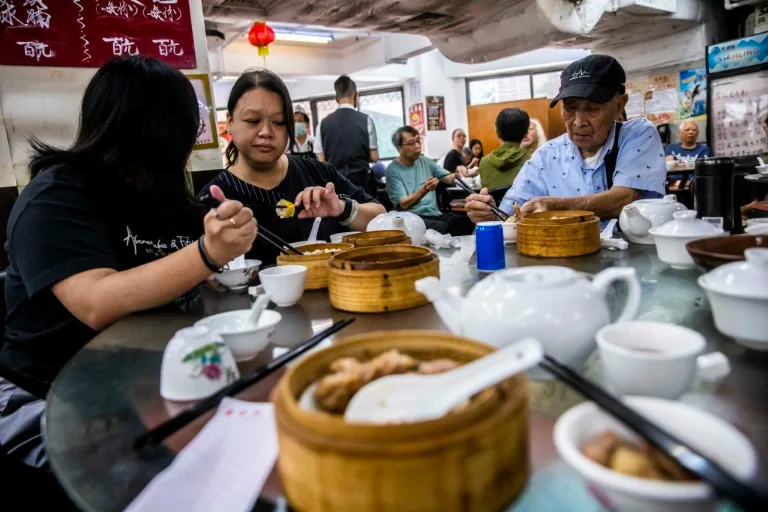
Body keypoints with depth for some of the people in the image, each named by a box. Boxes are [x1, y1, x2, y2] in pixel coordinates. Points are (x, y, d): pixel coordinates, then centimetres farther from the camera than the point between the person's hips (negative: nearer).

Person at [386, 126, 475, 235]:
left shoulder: (425, 161, 14)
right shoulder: (393, 170, -4)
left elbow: (448, 178, 12)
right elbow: (404, 204, -12)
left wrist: (457, 175, -12)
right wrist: (424, 190, -28)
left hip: (435, 214, 5)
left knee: (467, 221, -24)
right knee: (441, 228, -37)